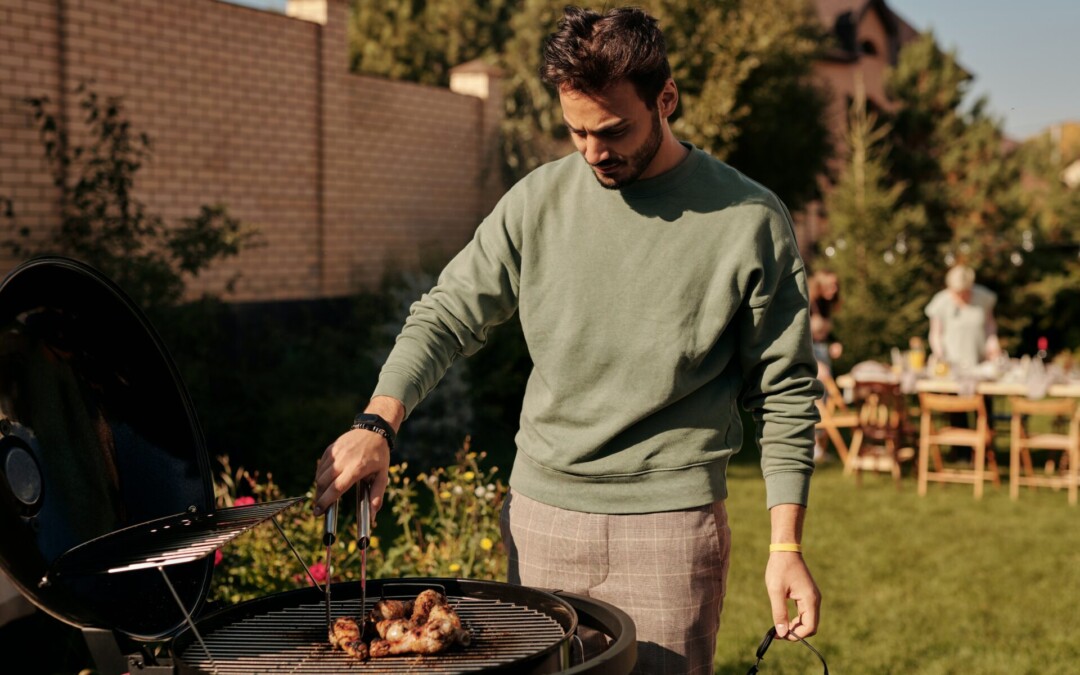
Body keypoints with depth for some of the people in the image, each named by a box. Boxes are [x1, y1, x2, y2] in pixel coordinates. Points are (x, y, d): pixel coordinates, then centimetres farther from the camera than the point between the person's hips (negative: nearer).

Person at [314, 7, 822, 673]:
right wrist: (377, 425, -11)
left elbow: (785, 394, -1)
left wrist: (787, 546, -5)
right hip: (541, 517, 3)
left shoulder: (750, 220, -5)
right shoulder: (539, 200, 1)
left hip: (671, 523, -2)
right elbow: (447, 316, 5)